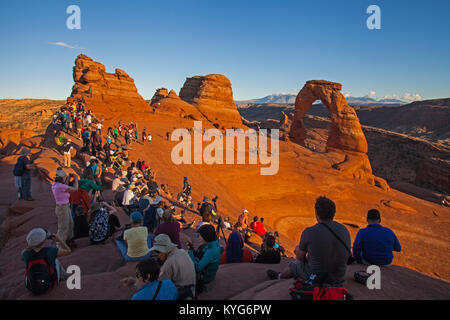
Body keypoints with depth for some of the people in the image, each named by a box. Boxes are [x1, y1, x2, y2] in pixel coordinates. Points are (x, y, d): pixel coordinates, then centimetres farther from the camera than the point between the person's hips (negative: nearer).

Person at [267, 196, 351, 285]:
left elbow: (300, 257, -6)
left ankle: (279, 276, 52)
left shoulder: (309, 232, -21)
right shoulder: (345, 230, -5)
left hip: (316, 277, -5)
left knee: (295, 265, 25)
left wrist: (298, 249, 18)